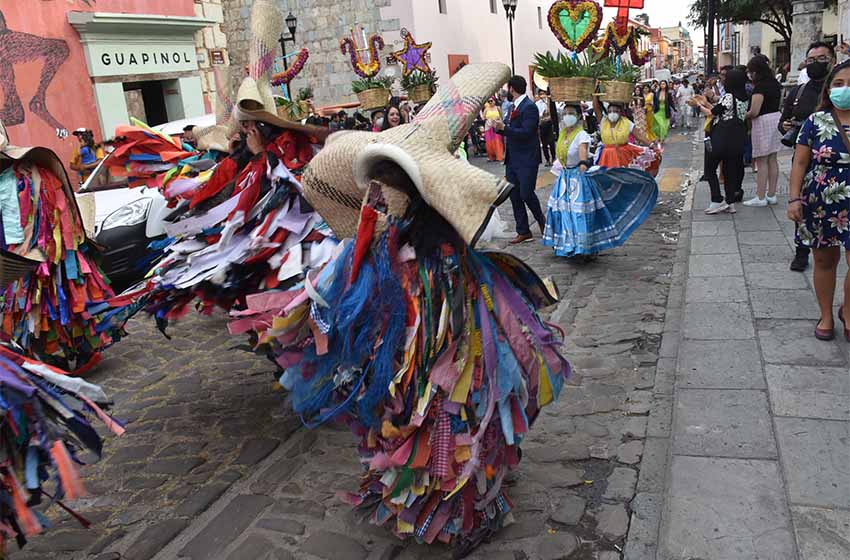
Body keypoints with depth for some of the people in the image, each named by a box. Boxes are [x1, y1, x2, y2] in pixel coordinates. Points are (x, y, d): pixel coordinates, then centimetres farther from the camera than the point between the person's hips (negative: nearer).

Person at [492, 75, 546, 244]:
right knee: (514, 196, 8)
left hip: (527, 160, -9)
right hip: (512, 159, 9)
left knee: (526, 194, -7)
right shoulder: (513, 107, 14)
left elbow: (526, 133, -22)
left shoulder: (529, 107, -14)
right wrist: (499, 128, -1)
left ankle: (541, 219, 20)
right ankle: (523, 232, 15)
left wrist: (504, 127, -22)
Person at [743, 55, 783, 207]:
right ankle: (771, 195, 16)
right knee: (772, 159, 11)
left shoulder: (760, 86, -17)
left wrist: (744, 116, -2)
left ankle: (760, 197, -1)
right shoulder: (776, 84, 9)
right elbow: (779, 103, 19)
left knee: (761, 161, -4)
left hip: (763, 122, -9)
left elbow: (754, 112, -21)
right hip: (777, 119, 9)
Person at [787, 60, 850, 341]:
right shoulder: (816, 122, -1)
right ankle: (826, 316, 27)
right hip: (820, 205, 0)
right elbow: (800, 162, 0)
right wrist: (794, 198, -7)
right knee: (824, 261, 11)